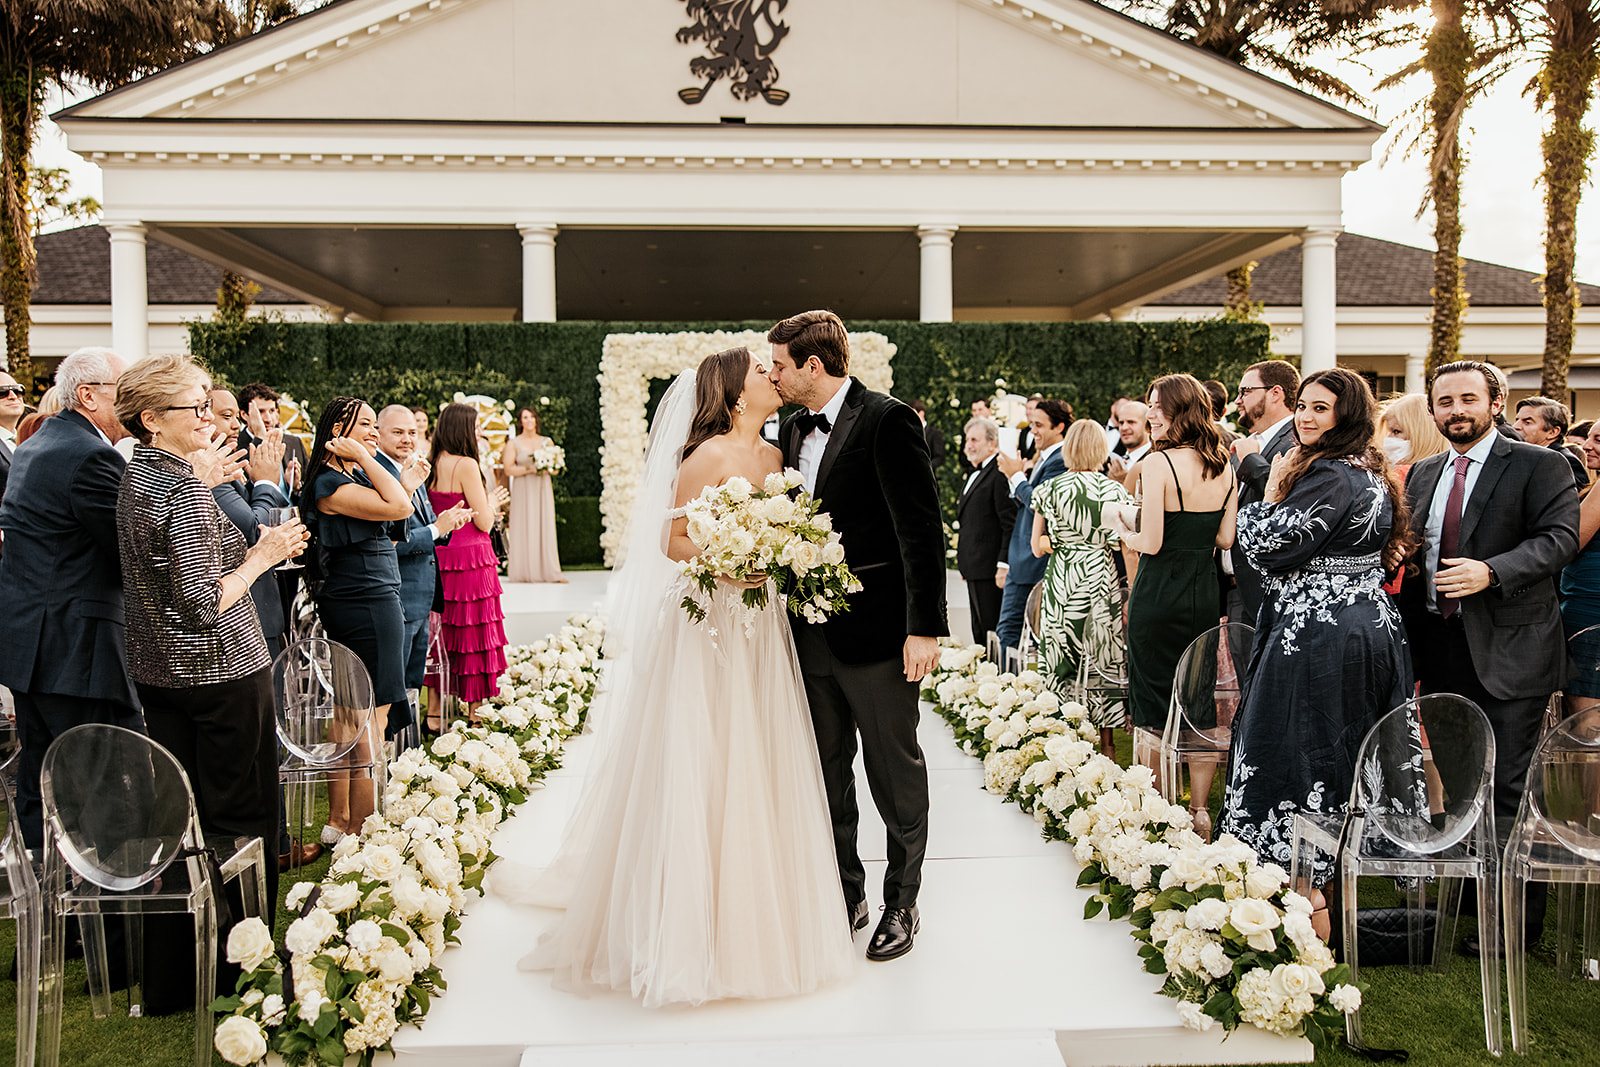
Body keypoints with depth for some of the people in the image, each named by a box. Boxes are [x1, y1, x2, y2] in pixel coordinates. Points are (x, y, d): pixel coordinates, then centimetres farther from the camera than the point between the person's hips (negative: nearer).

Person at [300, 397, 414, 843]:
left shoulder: (357, 475, 16)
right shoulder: (330, 483, -14)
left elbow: (387, 537, 19)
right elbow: (398, 508, -24)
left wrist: (407, 485, 16)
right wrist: (366, 459, -15)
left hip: (375, 601, 10)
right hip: (366, 605, -10)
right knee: (371, 719, -5)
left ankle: (339, 820, 24)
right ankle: (360, 835, 3)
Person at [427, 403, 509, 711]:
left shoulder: (433, 465, 9)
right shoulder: (466, 465, -15)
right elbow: (484, 522, -13)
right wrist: (490, 503, 5)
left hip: (437, 557, 8)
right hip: (469, 558, -8)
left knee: (443, 633, 15)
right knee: (472, 637, 1)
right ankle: (473, 711, 8)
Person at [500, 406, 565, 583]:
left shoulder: (547, 442, 13)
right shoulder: (513, 443, 5)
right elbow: (508, 469, -5)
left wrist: (547, 468, -8)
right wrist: (529, 469, -14)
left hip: (543, 489, 3)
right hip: (523, 490, -2)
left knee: (546, 527, -2)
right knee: (524, 528, -5)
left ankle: (549, 571, -1)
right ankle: (525, 571, -2)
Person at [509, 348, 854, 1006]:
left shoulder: (774, 455, 12)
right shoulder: (708, 455, -10)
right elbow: (673, 540, -11)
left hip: (760, 629, 7)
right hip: (707, 624, -7)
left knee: (757, 769, 11)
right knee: (699, 773, -1)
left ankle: (756, 915, 24)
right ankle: (691, 921, 12)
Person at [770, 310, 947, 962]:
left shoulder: (886, 420, -12)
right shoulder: (794, 429, 12)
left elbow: (922, 530, -16)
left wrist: (924, 628, -19)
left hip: (876, 633, -7)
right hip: (812, 633, 7)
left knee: (895, 776, 8)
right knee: (828, 774, 16)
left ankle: (901, 902, 26)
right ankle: (845, 894, 32)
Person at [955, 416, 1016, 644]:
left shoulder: (1000, 474, -14)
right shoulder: (975, 474, 18)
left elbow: (1010, 524, -18)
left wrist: (1004, 565, -20)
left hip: (990, 570, -10)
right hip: (975, 568, 10)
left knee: (994, 629, -4)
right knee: (979, 632, 15)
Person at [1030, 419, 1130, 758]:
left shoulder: (1049, 489, -1)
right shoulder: (1114, 491, -3)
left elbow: (1038, 547, 2)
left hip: (1062, 584, 0)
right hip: (1102, 582, 0)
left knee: (1065, 666, 9)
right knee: (1104, 660, 9)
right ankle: (1106, 744, 17)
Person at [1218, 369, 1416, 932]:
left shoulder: (1329, 475, -18)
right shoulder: (1372, 473, 12)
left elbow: (1265, 548, -19)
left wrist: (1273, 491, -5)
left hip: (1315, 633, -10)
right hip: (1372, 626, 10)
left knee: (1299, 757, -2)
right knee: (1350, 756, 15)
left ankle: (1308, 902, 5)